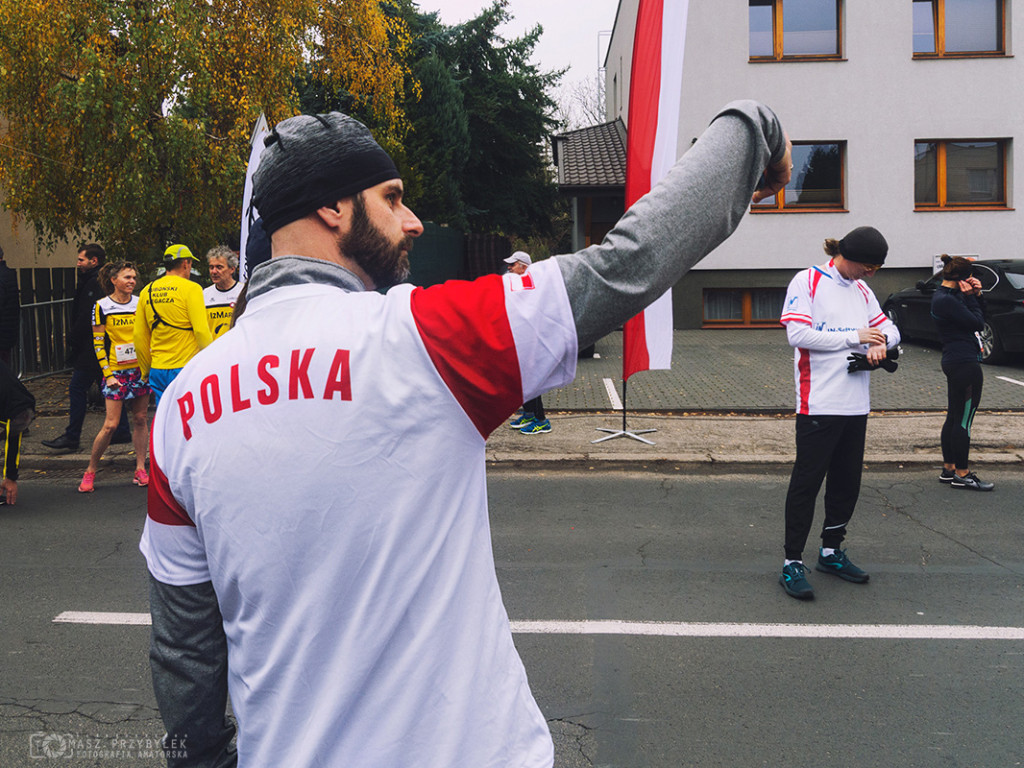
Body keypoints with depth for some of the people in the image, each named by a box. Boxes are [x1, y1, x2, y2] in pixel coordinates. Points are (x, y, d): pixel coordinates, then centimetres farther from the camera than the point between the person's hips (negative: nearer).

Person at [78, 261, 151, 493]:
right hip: (116, 370, -3)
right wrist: (108, 374, -8)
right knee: (111, 424, -6)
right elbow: (98, 343, -2)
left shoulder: (141, 303, 6)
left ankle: (140, 469, 15)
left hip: (141, 368, 3)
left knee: (140, 419, 6)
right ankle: (90, 471, 8)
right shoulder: (102, 306, -2)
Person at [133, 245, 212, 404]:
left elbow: (139, 336, 13)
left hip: (157, 371, 6)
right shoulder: (191, 288, -7)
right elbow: (201, 331, -14)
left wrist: (146, 370, 22)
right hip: (187, 367, -5)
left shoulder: (147, 291, 10)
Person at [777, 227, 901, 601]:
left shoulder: (861, 289, 17)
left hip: (856, 405, 7)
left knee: (847, 482, 13)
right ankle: (792, 563, 3)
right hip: (818, 404, -7)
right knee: (806, 483, -4)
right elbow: (798, 335, -14)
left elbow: (890, 329, 21)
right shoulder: (807, 282, -4)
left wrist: (881, 341, -3)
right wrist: (854, 336, -12)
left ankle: (831, 552, 28)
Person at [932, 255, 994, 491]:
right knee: (963, 420, -4)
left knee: (954, 418, 15)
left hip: (955, 363, 11)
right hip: (965, 365, -11)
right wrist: (970, 297, -7)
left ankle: (948, 469, 22)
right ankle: (961, 474, 3)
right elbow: (977, 323, -15)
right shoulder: (947, 300, -17)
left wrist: (976, 295, 5)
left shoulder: (945, 295, 14)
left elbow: (980, 318, 19)